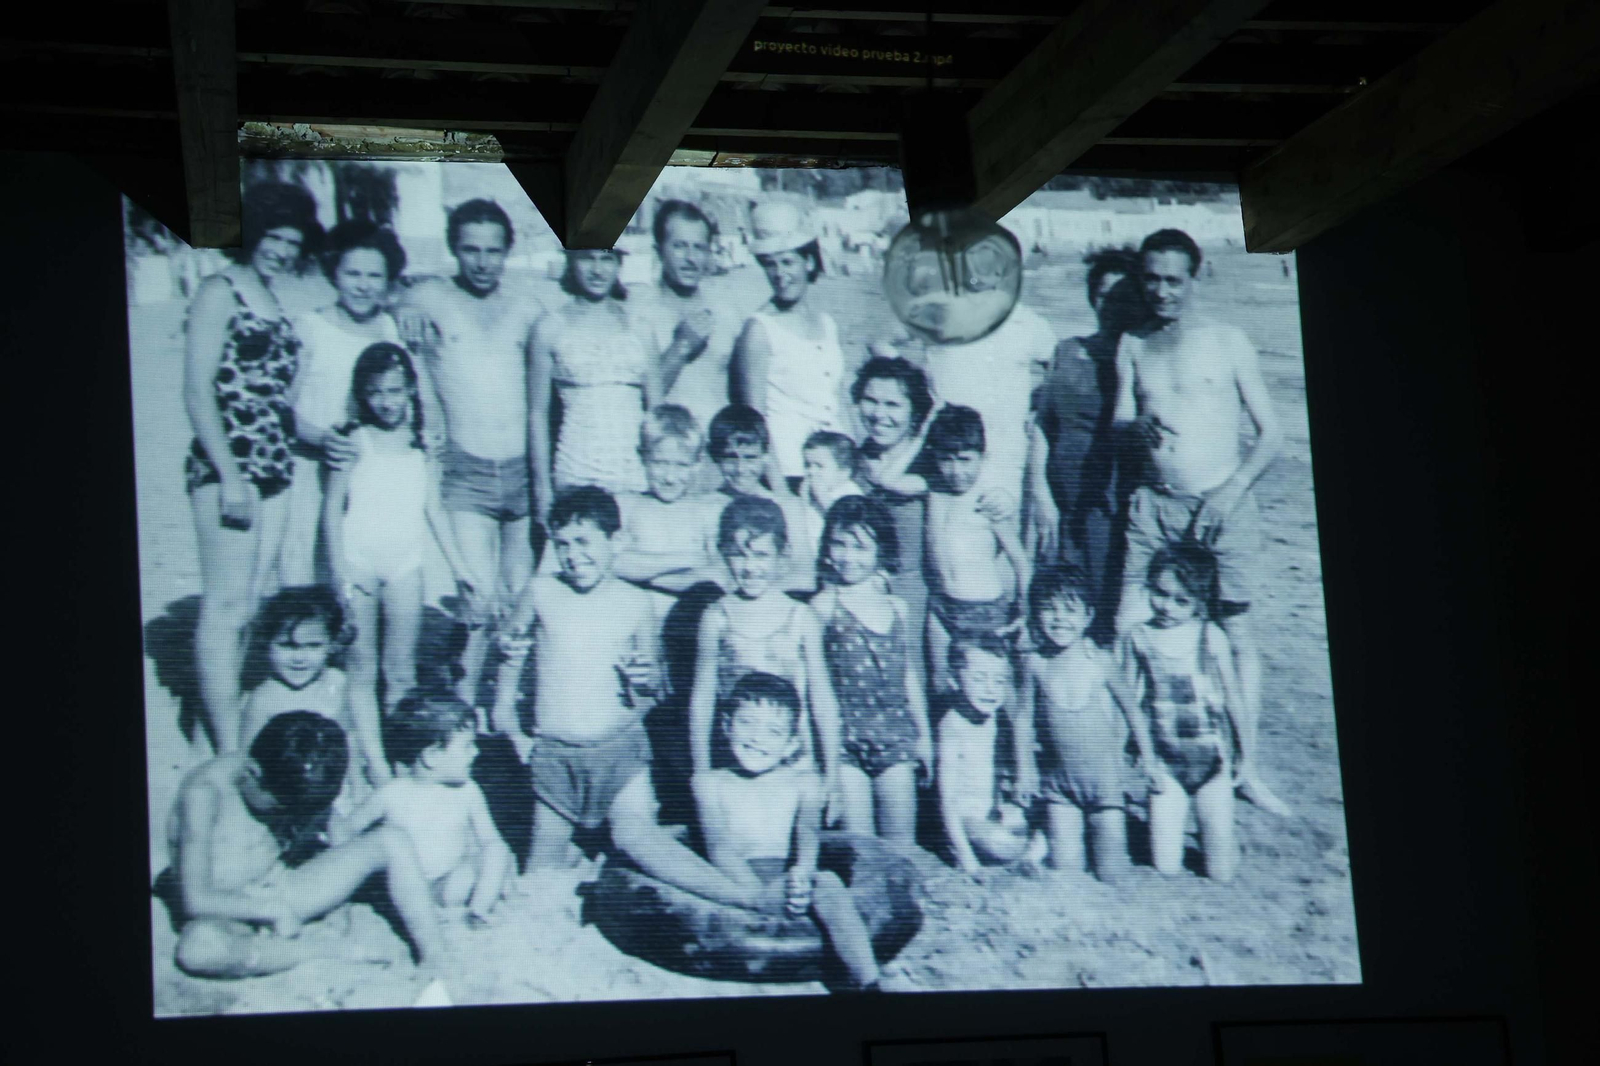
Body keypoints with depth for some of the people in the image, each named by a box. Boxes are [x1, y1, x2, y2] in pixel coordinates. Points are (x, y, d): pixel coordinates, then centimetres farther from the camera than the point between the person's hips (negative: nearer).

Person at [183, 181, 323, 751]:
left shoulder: (274, 300, 17)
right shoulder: (219, 292, -6)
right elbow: (198, 394, -12)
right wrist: (229, 475, -17)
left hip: (272, 471, 8)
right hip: (226, 467, -8)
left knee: (254, 607, 8)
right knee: (226, 607, -8)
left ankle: (231, 728, 15)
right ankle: (229, 752, -8)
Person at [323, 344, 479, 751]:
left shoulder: (419, 445, 8)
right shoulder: (356, 441, -1)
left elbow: (434, 510, 13)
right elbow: (333, 506, -3)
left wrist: (459, 568, 11)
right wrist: (339, 566, -11)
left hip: (405, 564, 3)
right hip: (359, 561, -3)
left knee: (401, 668, 3)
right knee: (361, 665, 0)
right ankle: (371, 758, 2)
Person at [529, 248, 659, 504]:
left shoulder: (636, 322, 11)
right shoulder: (552, 326, 4)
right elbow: (537, 412, 5)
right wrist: (542, 484, 0)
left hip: (636, 475, 2)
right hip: (578, 476, -2)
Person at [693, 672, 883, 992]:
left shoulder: (803, 780, 16)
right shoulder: (710, 783, 10)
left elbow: (808, 830, -3)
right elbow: (719, 847, -5)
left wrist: (801, 871, -28)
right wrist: (761, 893, -22)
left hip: (789, 879, 2)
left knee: (828, 882, -31)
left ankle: (867, 982, -41)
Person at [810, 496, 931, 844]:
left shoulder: (898, 609, 10)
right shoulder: (824, 607, -4)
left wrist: (924, 735, 20)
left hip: (896, 736, 4)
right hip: (845, 737, -4)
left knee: (901, 840, 5)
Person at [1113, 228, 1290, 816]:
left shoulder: (1227, 341, 1)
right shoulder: (1132, 346, 10)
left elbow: (1271, 432, 0)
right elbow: (1117, 423, 8)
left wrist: (1232, 492, -12)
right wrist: (1137, 428, -16)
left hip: (1222, 506, -2)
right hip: (1154, 505, 3)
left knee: (1236, 634, 1)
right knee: (1129, 628, -5)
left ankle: (1246, 769, 8)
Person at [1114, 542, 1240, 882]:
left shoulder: (1211, 637, -7)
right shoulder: (1137, 638, -4)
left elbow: (1232, 697, 0)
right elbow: (1131, 702, 0)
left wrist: (1241, 754, 1)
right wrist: (1147, 758, -4)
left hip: (1211, 756, -1)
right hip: (1166, 761, 1)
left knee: (1221, 873, 1)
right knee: (1167, 869, 0)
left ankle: (1222, 839, 32)